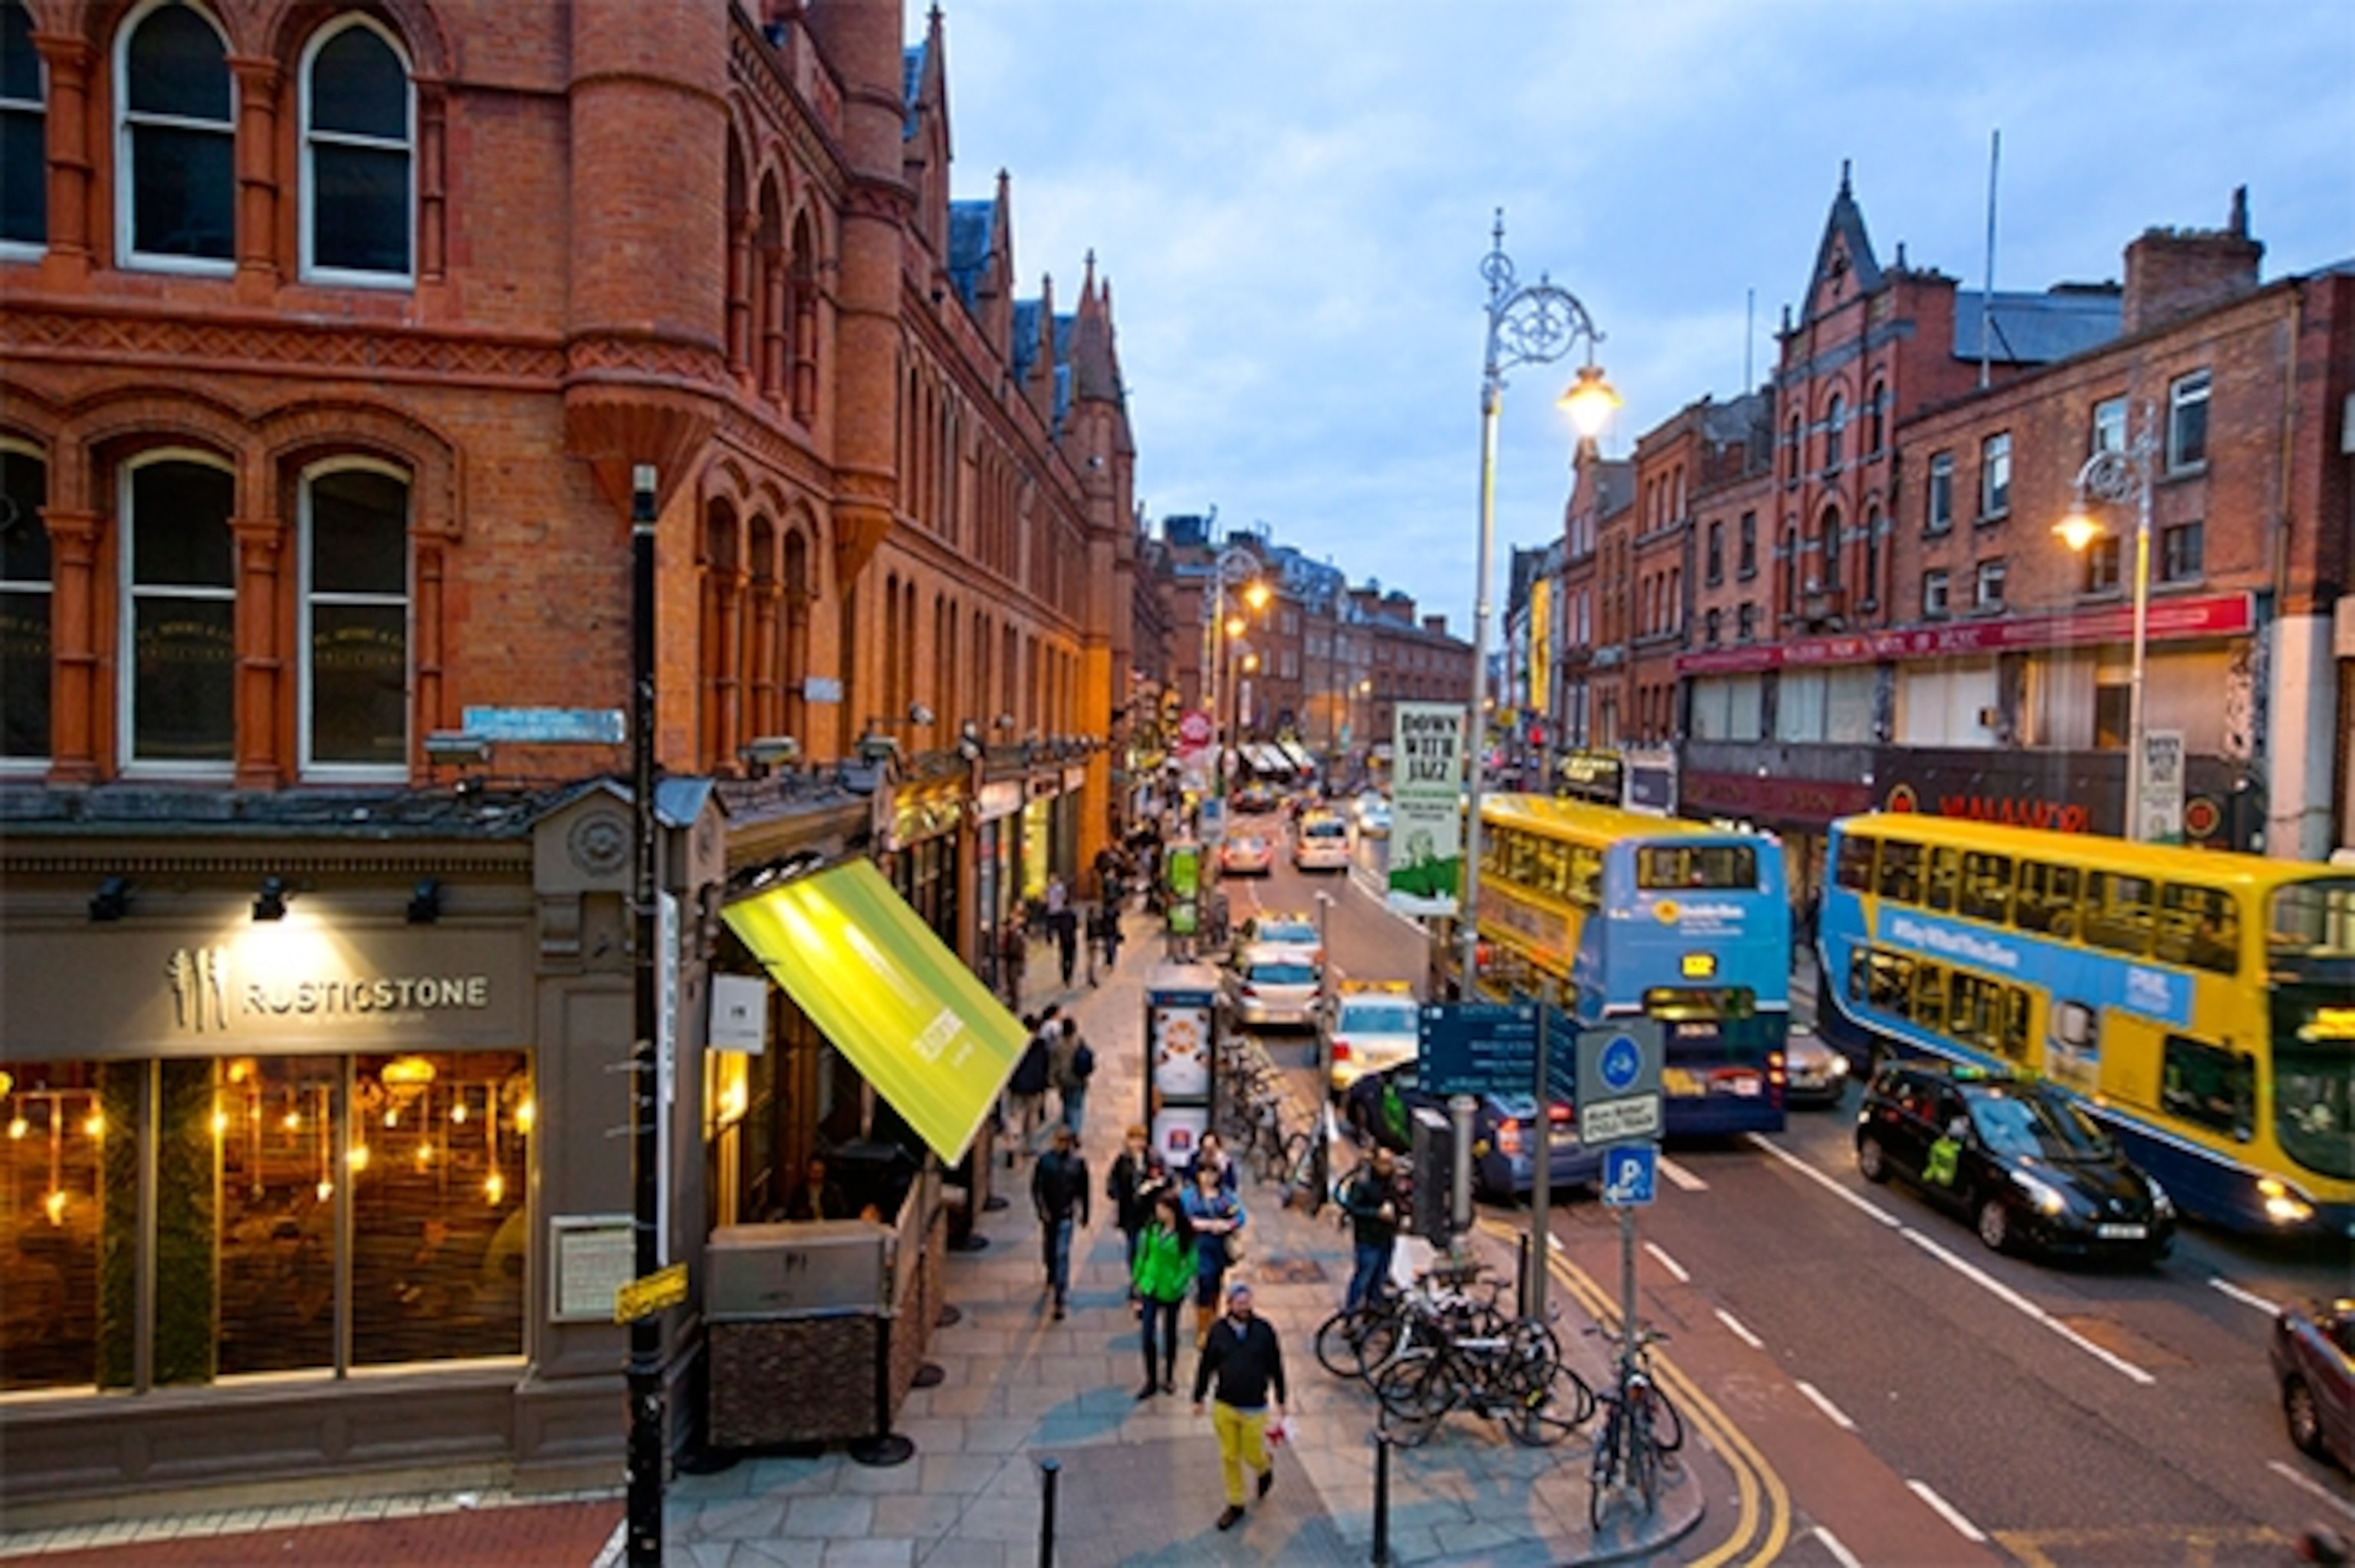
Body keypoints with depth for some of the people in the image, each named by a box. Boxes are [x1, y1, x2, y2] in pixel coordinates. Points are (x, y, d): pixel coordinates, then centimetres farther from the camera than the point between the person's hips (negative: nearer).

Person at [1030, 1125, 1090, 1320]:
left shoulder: (1078, 1163, -7)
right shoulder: (1044, 1160, -8)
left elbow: (1083, 1190, 3)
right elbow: (1035, 1187, -2)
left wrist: (1084, 1214, 8)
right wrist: (1041, 1209, -10)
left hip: (1066, 1215, -2)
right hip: (1049, 1214, 2)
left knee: (1062, 1254, -8)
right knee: (1048, 1249, 21)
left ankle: (1060, 1300, -5)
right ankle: (1051, 1273, 52)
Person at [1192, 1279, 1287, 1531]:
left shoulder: (1264, 1330, -11)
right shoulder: (1218, 1331, -8)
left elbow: (1275, 1367, -1)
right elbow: (1206, 1366, 1)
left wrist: (1280, 1399, 4)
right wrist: (1198, 1398, 6)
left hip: (1254, 1409, -2)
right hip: (1224, 1407, 2)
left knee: (1253, 1456, 9)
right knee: (1229, 1457, 12)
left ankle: (1266, 1467, 44)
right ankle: (1235, 1505, 31)